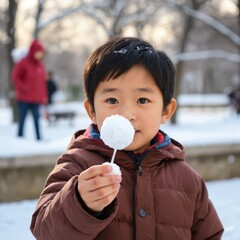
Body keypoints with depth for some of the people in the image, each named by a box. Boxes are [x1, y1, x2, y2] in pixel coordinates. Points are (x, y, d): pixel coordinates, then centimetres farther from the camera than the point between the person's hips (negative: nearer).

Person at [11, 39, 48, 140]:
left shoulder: (41, 66, 9)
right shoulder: (23, 63, -6)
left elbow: (42, 82, 13)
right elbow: (15, 77, -4)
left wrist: (43, 97, 9)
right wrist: (22, 88, -16)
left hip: (36, 99, 4)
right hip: (24, 99, -4)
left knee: (36, 119, -1)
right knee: (22, 119, 3)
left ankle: (39, 138, -1)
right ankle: (20, 137, 12)